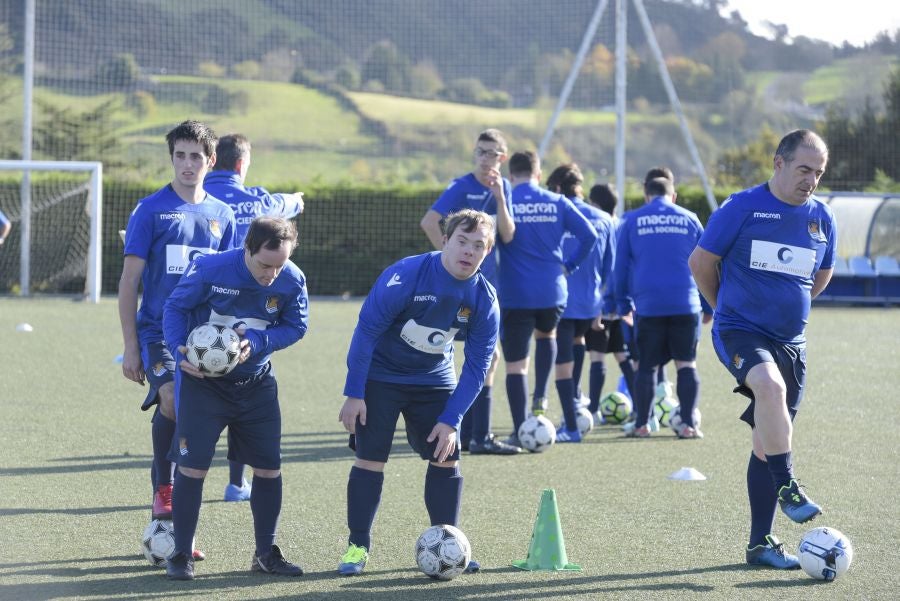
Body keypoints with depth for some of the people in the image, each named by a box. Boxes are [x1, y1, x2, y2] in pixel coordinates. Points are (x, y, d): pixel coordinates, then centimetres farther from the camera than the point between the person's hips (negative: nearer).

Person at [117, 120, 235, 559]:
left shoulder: (221, 215, 11)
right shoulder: (150, 210, -1)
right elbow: (129, 282, -1)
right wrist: (131, 348, -5)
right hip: (158, 330, -4)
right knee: (172, 399, -30)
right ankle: (162, 487, -10)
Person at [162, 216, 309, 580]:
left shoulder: (292, 281, -15)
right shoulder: (209, 270, -23)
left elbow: (295, 326, -3)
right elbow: (175, 307, -10)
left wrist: (257, 342, -22)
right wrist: (179, 351, -25)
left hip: (257, 384, 3)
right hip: (203, 381, -3)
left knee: (268, 467, 4)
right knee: (192, 465, -8)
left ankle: (266, 553, 19)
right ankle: (181, 554, 5)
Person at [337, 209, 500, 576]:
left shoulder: (484, 300, -13)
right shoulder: (406, 275, -25)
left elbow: (476, 367, -8)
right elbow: (366, 330, -19)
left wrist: (451, 420, -15)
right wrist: (354, 394, -19)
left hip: (434, 381, 4)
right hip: (380, 376, -4)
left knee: (446, 457, -1)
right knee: (371, 459, -7)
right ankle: (358, 546, 5)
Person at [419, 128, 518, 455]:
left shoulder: (502, 187, 8)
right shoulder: (462, 187, -11)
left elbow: (507, 235, -1)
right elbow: (428, 222, -20)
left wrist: (499, 197, -13)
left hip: (486, 282, 8)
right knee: (489, 356, -12)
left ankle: (466, 435, 20)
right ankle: (480, 437, -9)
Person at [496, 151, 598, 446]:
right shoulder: (557, 202, 3)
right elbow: (589, 235, -2)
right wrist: (569, 265, 8)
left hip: (515, 295, -3)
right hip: (553, 292, 3)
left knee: (515, 364, 4)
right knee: (546, 335, 33)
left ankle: (519, 432, 2)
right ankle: (540, 397, 16)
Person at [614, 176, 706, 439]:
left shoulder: (631, 221, 7)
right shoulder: (689, 219, 9)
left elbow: (621, 266, 8)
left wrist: (623, 304, 17)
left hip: (648, 305, 0)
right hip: (685, 304, 0)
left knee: (647, 366, 8)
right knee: (687, 363, 6)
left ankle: (641, 424, 9)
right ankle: (688, 424, 0)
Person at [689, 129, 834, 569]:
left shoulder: (821, 218, 7)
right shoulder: (742, 208, -8)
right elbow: (701, 262, 1)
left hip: (791, 341, 5)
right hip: (740, 332, -5)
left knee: (769, 441, 6)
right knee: (771, 385, -37)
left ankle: (760, 544, 13)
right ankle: (787, 488, -30)